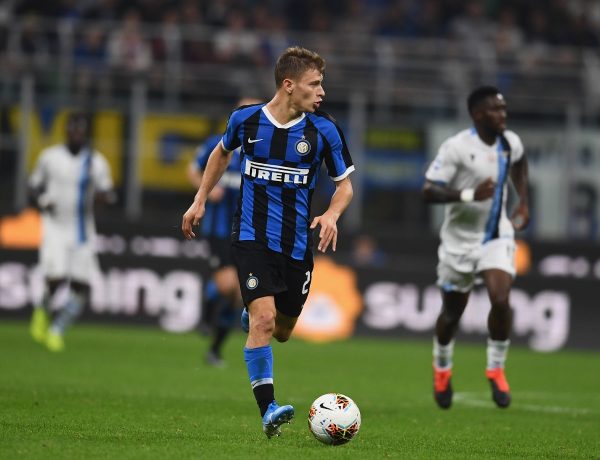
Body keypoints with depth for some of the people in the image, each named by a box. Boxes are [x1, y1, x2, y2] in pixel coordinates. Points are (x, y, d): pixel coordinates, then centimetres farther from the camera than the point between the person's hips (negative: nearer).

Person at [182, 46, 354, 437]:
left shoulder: (324, 130, -5)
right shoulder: (246, 120, -4)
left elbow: (345, 184, 4)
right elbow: (223, 152, 19)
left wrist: (332, 215, -16)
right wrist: (200, 201, 17)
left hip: (298, 243, 2)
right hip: (252, 238, -2)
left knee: (281, 331, 13)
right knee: (264, 317, -21)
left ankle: (251, 316, 51)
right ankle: (268, 409, -20)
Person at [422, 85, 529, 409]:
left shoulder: (511, 143, -2)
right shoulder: (456, 147, -19)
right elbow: (428, 191, -22)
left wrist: (523, 202, 16)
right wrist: (469, 194, -33)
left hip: (497, 237, 3)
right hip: (459, 240, -3)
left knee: (501, 299, -19)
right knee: (453, 311, 11)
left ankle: (496, 370, 0)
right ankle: (442, 370, 38)